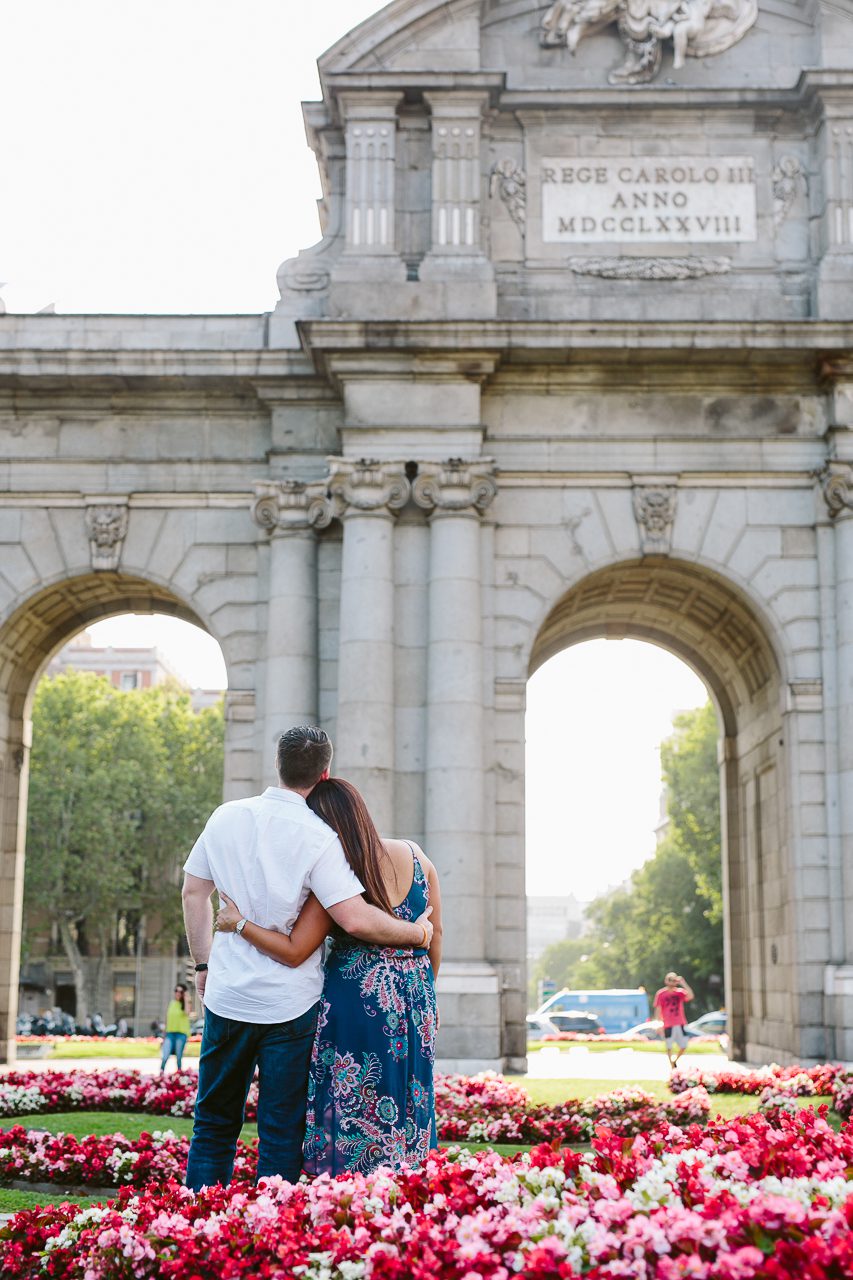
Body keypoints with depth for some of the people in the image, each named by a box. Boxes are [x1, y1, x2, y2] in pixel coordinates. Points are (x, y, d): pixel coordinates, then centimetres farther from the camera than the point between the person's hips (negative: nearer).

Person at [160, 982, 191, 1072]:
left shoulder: (185, 1004, 1)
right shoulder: (171, 1003, 12)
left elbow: (187, 1013, -21)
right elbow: (167, 1018, 17)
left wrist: (185, 999, -14)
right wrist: (164, 1034, 17)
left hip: (181, 1033, -3)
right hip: (170, 1033, 3)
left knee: (179, 1057, 1)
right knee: (165, 1057, -9)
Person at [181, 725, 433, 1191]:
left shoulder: (227, 816, 1)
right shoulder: (317, 837, -14)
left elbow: (193, 892, 10)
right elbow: (356, 920, -19)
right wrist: (417, 933, -3)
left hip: (227, 996, 4)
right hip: (290, 1005, -4)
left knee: (214, 1123, 16)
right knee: (281, 1134, 6)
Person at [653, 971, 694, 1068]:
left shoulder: (680, 992, 4)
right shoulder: (660, 994, -2)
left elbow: (690, 996, -16)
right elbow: (658, 1010, -2)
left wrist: (683, 984, -20)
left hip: (680, 1024, 3)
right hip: (668, 1025, -3)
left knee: (683, 1046, 5)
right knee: (669, 1047, 1)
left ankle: (675, 1061, 31)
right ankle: (672, 1066, 15)